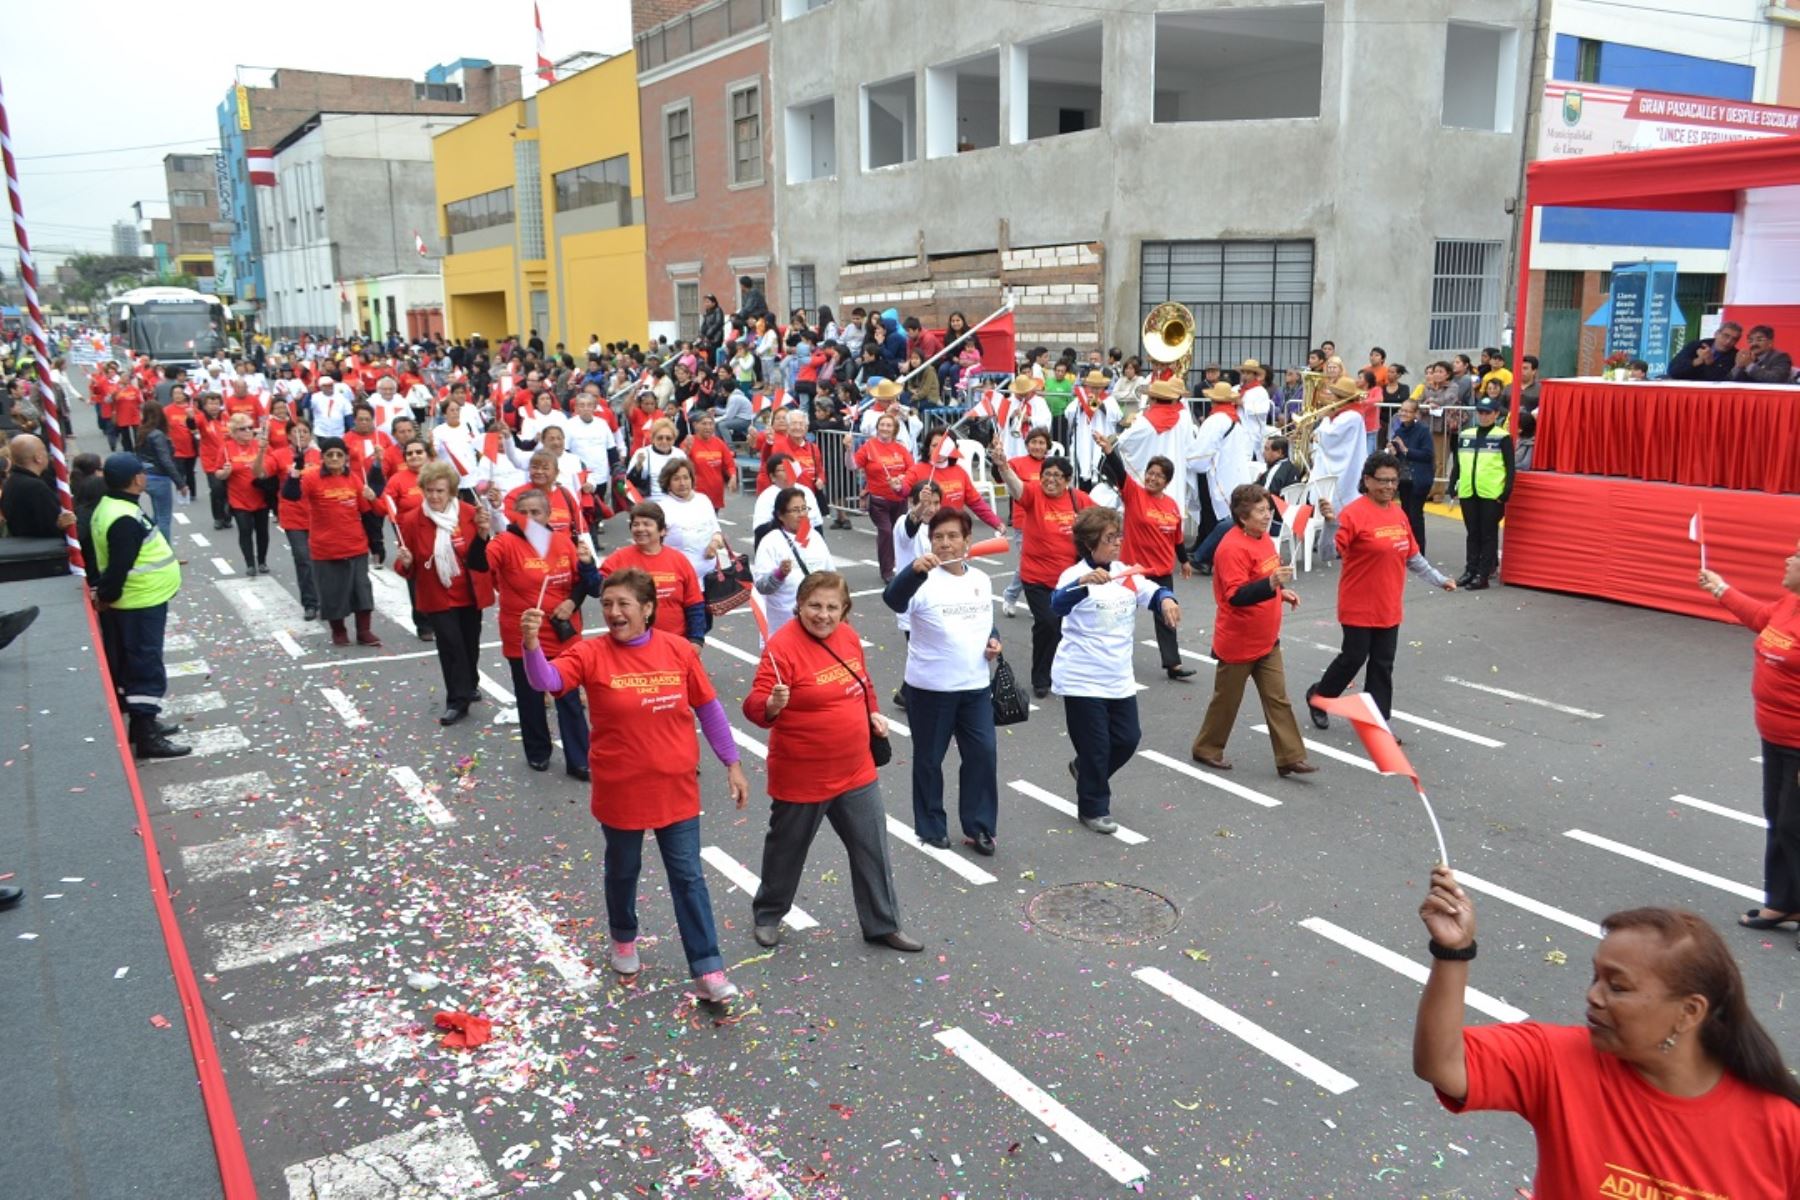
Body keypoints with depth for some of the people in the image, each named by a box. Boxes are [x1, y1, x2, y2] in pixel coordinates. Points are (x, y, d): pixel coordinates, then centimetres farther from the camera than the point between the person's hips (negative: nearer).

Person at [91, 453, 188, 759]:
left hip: (140, 601, 11)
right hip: (141, 604, -11)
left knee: (135, 666, 19)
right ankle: (146, 737, 1)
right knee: (145, 667, -4)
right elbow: (118, 567, -26)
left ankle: (143, 721, 31)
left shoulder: (113, 506, 9)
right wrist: (106, 598, -13)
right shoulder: (125, 519, -25)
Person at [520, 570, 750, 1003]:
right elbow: (546, 680, -27)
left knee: (688, 877, 5)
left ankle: (708, 970, 13)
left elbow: (709, 709, 2)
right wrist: (531, 643, -47)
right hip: (619, 790, 0)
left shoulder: (679, 650, -6)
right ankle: (624, 939, 47)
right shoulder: (591, 654, -11)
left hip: (676, 789, 1)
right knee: (623, 870, 20)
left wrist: (732, 764, 4)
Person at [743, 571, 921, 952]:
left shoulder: (847, 636, 1)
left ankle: (882, 925, 27)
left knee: (873, 849, 11)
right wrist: (772, 705, -47)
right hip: (802, 778, -6)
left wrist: (872, 712, 9)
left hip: (856, 771, 6)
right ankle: (767, 916, 39)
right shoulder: (783, 646, -22)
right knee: (787, 849, 15)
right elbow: (755, 706, -27)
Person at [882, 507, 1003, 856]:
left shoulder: (982, 580, 6)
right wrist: (914, 570, -50)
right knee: (929, 758, 9)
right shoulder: (924, 580, -13)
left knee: (983, 753, 4)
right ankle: (930, 826, 26)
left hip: (975, 686, 4)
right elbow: (892, 599, -34)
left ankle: (978, 826, 19)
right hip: (929, 687, -4)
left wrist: (994, 641, -1)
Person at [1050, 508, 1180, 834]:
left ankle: (1084, 769, 40)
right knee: (1095, 747, 3)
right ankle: (1093, 809, 23)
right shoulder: (1075, 575, -16)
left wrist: (1166, 600, -23)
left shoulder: (1126, 574, 4)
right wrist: (1085, 582, -54)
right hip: (1082, 680, -7)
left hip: (1119, 678, 7)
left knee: (1127, 739, 13)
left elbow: (1152, 592, 2)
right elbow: (1058, 604, -34)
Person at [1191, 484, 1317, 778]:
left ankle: (1290, 758, 10)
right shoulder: (1233, 547, -22)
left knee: (1278, 699, 6)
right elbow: (1236, 595, -29)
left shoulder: (1263, 538, 6)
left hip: (1267, 640, 8)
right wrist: (1271, 583, -39)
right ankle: (1206, 749, 27)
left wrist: (1282, 591, 8)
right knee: (1227, 699, 8)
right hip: (1238, 643, -8)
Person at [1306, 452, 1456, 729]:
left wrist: (1439, 579, 20)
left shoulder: (1398, 513, 8)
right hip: (1359, 607, -7)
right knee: (1354, 658, 3)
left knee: (1383, 665, 11)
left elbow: (1413, 557, 18)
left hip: (1389, 607, 7)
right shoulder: (1354, 513, -16)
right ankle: (1318, 696, 28)